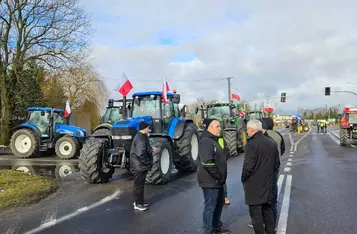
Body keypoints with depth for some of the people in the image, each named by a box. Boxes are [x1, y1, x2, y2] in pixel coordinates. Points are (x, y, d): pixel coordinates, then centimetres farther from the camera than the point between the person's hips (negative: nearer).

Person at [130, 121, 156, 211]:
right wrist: (148, 164, -19)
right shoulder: (140, 139, -23)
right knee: (138, 185, 0)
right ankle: (138, 204, 10)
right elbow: (141, 154, -28)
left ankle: (139, 201, 29)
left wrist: (151, 149, 11)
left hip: (141, 166, 10)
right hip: (139, 166, -10)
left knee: (140, 184, 18)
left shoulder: (142, 137, 11)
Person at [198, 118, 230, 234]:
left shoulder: (213, 140, 15)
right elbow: (207, 162, -28)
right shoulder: (206, 141, -19)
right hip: (210, 181, -10)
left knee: (219, 204, 21)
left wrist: (221, 177, 14)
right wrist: (219, 176, -19)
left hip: (217, 180, 10)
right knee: (210, 206, 1)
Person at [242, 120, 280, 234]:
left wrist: (243, 179, -5)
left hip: (254, 185, -7)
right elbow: (277, 164, 12)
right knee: (268, 210, 20)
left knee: (256, 213, 2)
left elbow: (248, 166, -20)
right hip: (268, 183, 7)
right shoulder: (272, 143, 6)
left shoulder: (251, 144, -18)